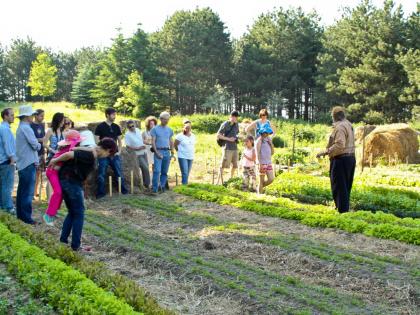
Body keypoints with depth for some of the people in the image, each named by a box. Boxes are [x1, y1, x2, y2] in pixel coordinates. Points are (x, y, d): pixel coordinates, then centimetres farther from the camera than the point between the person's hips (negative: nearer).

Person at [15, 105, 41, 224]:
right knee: (28, 192, -5)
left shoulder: (20, 128, 14)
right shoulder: (26, 128, -16)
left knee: (22, 190, 16)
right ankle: (26, 217, -2)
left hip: (22, 163, 10)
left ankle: (20, 214, 24)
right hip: (29, 164, -10)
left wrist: (36, 144, 2)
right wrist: (39, 145, 4)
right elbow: (36, 145, -17)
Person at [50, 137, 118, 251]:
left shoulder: (91, 151, 10)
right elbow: (69, 154, -25)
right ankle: (76, 245, 6)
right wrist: (55, 160, -12)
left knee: (72, 212, 18)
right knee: (79, 214, 1)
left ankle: (63, 240, 20)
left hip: (64, 180, 10)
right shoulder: (90, 156, -20)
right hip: (73, 182, -10)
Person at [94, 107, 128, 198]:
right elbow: (97, 141, -5)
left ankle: (123, 189, 18)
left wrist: (119, 151, 3)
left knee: (119, 172, 6)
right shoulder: (100, 127, -4)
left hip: (114, 154, 3)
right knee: (101, 174, -1)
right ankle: (101, 192, 8)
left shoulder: (116, 127, 9)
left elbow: (120, 140, 14)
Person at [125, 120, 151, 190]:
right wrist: (137, 149, -22)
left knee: (145, 168, 11)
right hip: (138, 154, -7)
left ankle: (146, 184, 23)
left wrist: (144, 145, 6)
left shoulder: (138, 130, 5)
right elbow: (128, 146, -15)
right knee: (145, 168, -12)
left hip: (144, 152, 7)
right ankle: (147, 185, -1)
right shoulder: (127, 134, -14)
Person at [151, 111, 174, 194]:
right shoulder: (155, 129, 0)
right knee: (157, 171, -13)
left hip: (167, 152, 5)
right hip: (158, 151, -5)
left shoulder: (169, 130, 12)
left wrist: (172, 153, 11)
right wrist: (157, 153, -12)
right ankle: (155, 189, -13)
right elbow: (153, 142, -4)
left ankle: (162, 186, 16)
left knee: (165, 172, 7)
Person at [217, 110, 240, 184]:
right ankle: (218, 181, -1)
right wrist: (228, 139, -13)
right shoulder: (225, 125, -6)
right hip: (227, 148, -7)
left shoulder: (236, 125, 13)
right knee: (223, 165, -5)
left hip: (235, 148, 7)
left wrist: (236, 138, 6)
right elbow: (218, 135, -8)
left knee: (235, 165, 11)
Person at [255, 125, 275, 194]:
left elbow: (272, 152, 14)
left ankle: (259, 188, 23)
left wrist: (271, 143, 1)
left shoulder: (268, 140, 13)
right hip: (262, 163, -6)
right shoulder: (259, 140, -6)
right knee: (262, 181, -3)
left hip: (269, 162, 7)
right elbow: (258, 152, -12)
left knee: (271, 179, 2)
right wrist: (260, 163, -19)